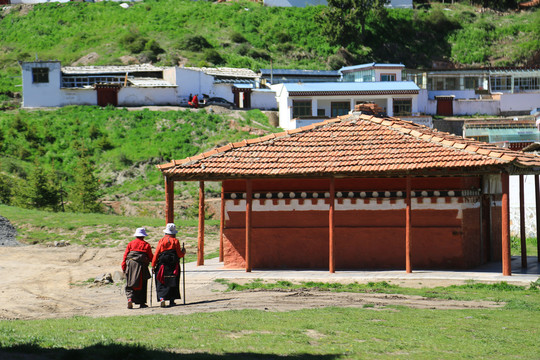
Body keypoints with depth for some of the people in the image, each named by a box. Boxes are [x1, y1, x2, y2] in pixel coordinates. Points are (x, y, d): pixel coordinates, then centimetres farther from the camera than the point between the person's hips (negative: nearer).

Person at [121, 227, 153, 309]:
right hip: (141, 266, -1)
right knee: (142, 285, 10)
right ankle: (142, 303, 12)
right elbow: (151, 257, 7)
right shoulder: (146, 245, 4)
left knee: (129, 285, 3)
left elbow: (125, 255, 4)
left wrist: (124, 267, 7)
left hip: (130, 266, 1)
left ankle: (130, 298, -21)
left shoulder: (130, 243, 8)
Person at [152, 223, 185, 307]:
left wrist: (153, 265, 3)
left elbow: (156, 254, -1)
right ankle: (172, 301, 9)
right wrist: (183, 252, 19)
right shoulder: (175, 241, -1)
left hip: (162, 265, 0)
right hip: (174, 265, 0)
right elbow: (179, 254, -3)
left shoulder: (161, 241, 1)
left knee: (161, 284, 3)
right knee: (173, 284, 10)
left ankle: (161, 298, -15)